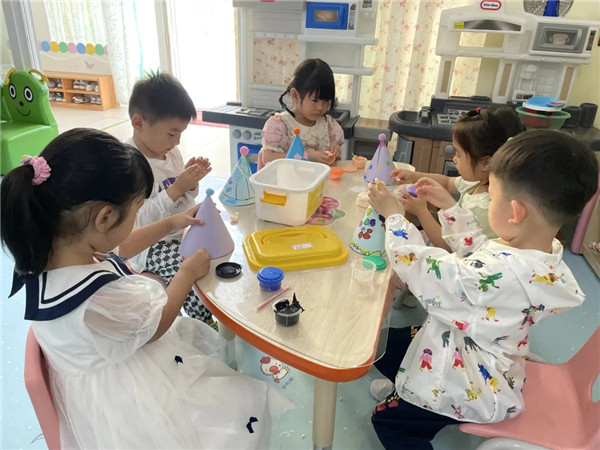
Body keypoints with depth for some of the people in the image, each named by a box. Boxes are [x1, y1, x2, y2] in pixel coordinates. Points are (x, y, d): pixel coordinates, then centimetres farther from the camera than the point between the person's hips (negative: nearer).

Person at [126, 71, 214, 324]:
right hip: (148, 247, -8)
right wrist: (176, 189, -29)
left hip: (179, 233, 8)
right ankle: (206, 327, -1)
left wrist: (191, 183, -7)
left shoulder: (172, 153, 4)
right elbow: (137, 221, -26)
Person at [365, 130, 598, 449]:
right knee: (385, 342, 24)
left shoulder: (498, 273, -41)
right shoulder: (541, 254, -12)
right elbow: (476, 248, 6)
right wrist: (448, 206, 3)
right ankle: (405, 388, 52)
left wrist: (393, 215, -17)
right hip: (479, 354, 9)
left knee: (388, 420, 10)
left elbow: (422, 268, -30)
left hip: (475, 390, -9)